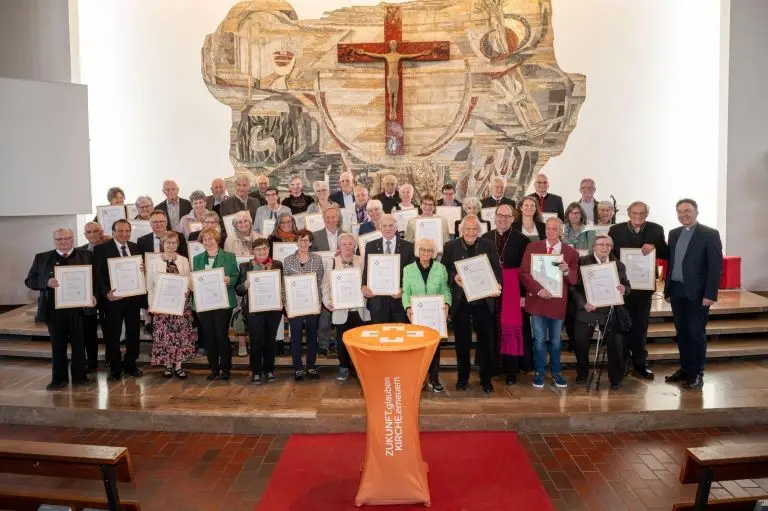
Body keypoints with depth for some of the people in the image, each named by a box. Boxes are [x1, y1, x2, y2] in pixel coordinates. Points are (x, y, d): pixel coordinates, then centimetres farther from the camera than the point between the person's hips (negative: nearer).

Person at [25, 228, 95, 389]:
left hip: (80, 307, -1)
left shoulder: (86, 256, 4)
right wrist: (47, 282, -15)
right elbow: (29, 281, 4)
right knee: (57, 345, 10)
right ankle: (59, 378, 21)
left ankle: (79, 376, 20)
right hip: (54, 308, 1)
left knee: (79, 343, 8)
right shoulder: (42, 258, 6)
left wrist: (94, 295, -13)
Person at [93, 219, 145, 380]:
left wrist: (144, 269, -9)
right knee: (112, 335, 5)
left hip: (134, 297, 4)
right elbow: (98, 274, -9)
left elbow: (143, 269, 15)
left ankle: (130, 365, 26)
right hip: (113, 298, -4)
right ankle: (115, 368, 18)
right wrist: (106, 293, -22)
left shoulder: (137, 248, 9)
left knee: (133, 334, 11)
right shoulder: (101, 249, -4)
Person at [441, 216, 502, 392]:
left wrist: (497, 285, -16)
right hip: (460, 301, 0)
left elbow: (497, 270, 3)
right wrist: (454, 277, -18)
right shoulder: (450, 246, 1)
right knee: (462, 341, 10)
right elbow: (444, 270, 2)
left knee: (486, 340, 6)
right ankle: (462, 377, 25)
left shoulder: (489, 246, 4)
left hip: (483, 301, 1)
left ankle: (486, 378, 20)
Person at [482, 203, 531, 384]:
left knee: (512, 327, 0)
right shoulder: (485, 238, 5)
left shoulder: (522, 240, -3)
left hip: (513, 290, -2)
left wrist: (524, 293, -10)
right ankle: (492, 365, 17)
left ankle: (511, 369, 9)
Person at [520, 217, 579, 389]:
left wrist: (567, 271, -23)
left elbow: (574, 280, 0)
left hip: (557, 302, 1)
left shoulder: (570, 252, 3)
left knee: (555, 340, 12)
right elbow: (524, 273, -6)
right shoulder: (532, 247, 0)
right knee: (539, 339, 5)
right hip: (537, 300, -1)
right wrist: (539, 290, -19)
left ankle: (556, 373, 25)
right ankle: (539, 373, 18)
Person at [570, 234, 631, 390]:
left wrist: (624, 290, -18)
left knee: (615, 345, -4)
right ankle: (582, 374, 29)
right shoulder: (583, 262, -3)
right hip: (587, 310, -1)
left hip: (610, 312, 1)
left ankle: (616, 379, 15)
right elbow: (574, 287, -6)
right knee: (580, 344, 6)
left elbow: (627, 287, 6)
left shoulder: (619, 265, 6)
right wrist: (583, 303, -20)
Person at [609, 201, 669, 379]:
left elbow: (667, 254, -1)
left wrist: (654, 247, -20)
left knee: (641, 325, 12)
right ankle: (623, 361, 21)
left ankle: (640, 362, 22)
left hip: (644, 284, 1)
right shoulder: (616, 230, -4)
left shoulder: (656, 230, 0)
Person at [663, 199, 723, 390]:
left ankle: (697, 373, 8)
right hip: (676, 291, 6)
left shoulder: (710, 234, -6)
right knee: (681, 332, 11)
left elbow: (716, 266, -10)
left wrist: (710, 294, -16)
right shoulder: (674, 234, 12)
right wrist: (667, 290, 11)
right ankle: (685, 368, 20)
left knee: (696, 333, -1)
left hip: (697, 293, -5)